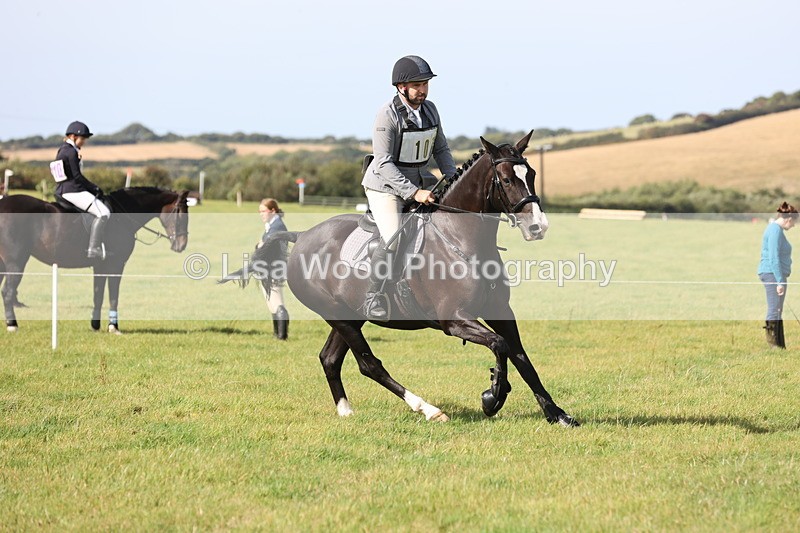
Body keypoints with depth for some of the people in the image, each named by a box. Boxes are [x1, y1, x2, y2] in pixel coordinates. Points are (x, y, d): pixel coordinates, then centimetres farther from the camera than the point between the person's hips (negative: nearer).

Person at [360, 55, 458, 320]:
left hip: (420, 179, 8)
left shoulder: (430, 109, 2)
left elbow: (440, 149, 13)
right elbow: (384, 163, -23)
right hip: (386, 186, -8)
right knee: (392, 240, -22)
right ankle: (373, 297, -8)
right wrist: (413, 193, -28)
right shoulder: (388, 114, -20)